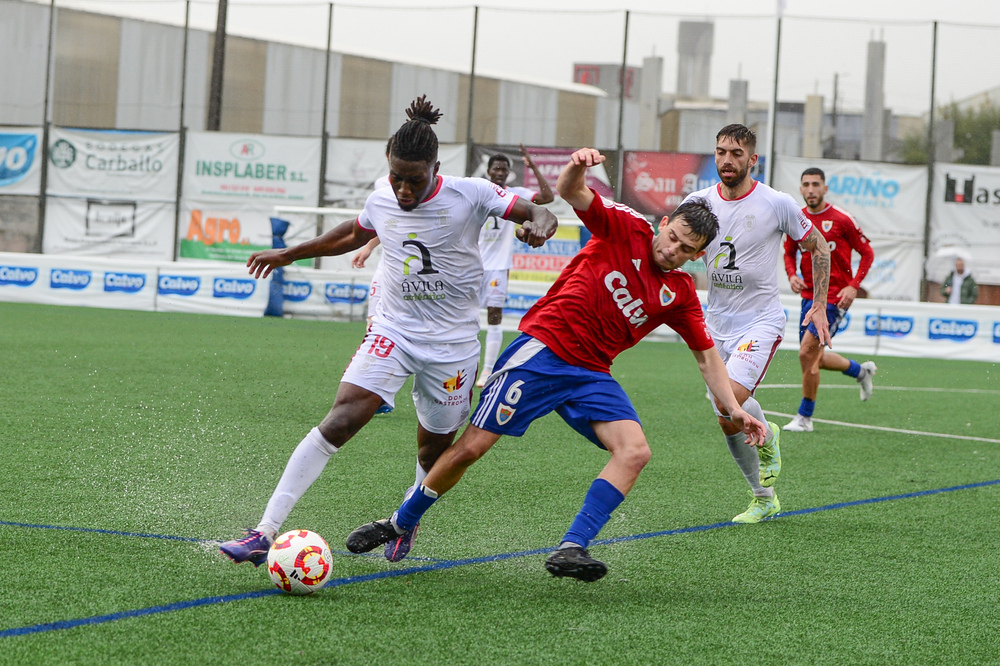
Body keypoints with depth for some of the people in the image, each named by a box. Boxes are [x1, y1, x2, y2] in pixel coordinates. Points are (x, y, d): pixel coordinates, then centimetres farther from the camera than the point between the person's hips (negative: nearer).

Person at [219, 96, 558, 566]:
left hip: (452, 342, -1)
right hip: (391, 331, 1)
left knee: (435, 448, 9)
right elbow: (352, 235, 24)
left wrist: (539, 224, -31)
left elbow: (541, 214, -6)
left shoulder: (470, 195, -11)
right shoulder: (380, 202, 1)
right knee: (339, 422, -18)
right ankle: (265, 534, -23)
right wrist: (288, 254, 31)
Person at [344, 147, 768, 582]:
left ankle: (571, 550, -23)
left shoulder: (680, 294, 8)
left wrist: (735, 409, 8)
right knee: (471, 447, -7)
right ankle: (400, 525, 13)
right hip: (541, 348, -4)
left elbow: (706, 355, 16)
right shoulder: (626, 229, -5)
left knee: (635, 451, -20)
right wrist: (576, 167, -40)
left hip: (591, 375, 4)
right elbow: (570, 194, -17)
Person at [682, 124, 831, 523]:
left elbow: (818, 248, 4)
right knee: (728, 424, 4)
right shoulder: (699, 202, 0)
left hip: (761, 320, -4)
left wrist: (819, 306, 2)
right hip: (717, 322, 4)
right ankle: (764, 499, 23)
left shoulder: (777, 204, -9)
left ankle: (767, 437, 6)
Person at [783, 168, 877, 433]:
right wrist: (792, 275, -2)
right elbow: (789, 253, 20)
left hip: (835, 297, -7)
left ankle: (804, 417, -3)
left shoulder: (841, 219, -9)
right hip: (809, 294, 7)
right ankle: (862, 371, 39)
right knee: (814, 358, 12)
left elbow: (867, 253, -3)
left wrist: (854, 286, -14)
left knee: (807, 353, -16)